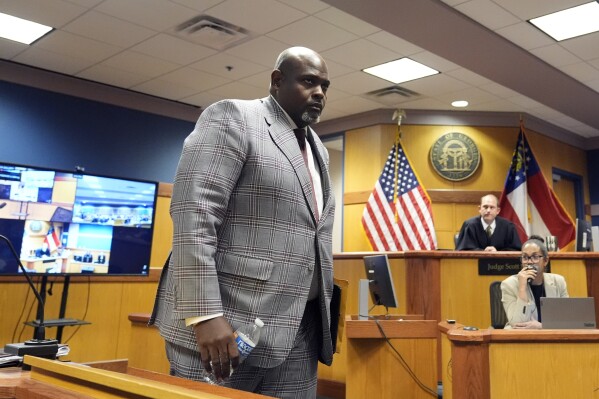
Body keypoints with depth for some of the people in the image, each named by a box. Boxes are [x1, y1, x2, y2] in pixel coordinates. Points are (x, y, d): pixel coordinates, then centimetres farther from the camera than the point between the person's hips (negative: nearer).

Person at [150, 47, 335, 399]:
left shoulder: (319, 151, 19)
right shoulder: (232, 118, -4)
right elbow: (192, 212, -15)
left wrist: (324, 313, 16)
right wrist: (205, 314, -22)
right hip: (226, 324, -7)